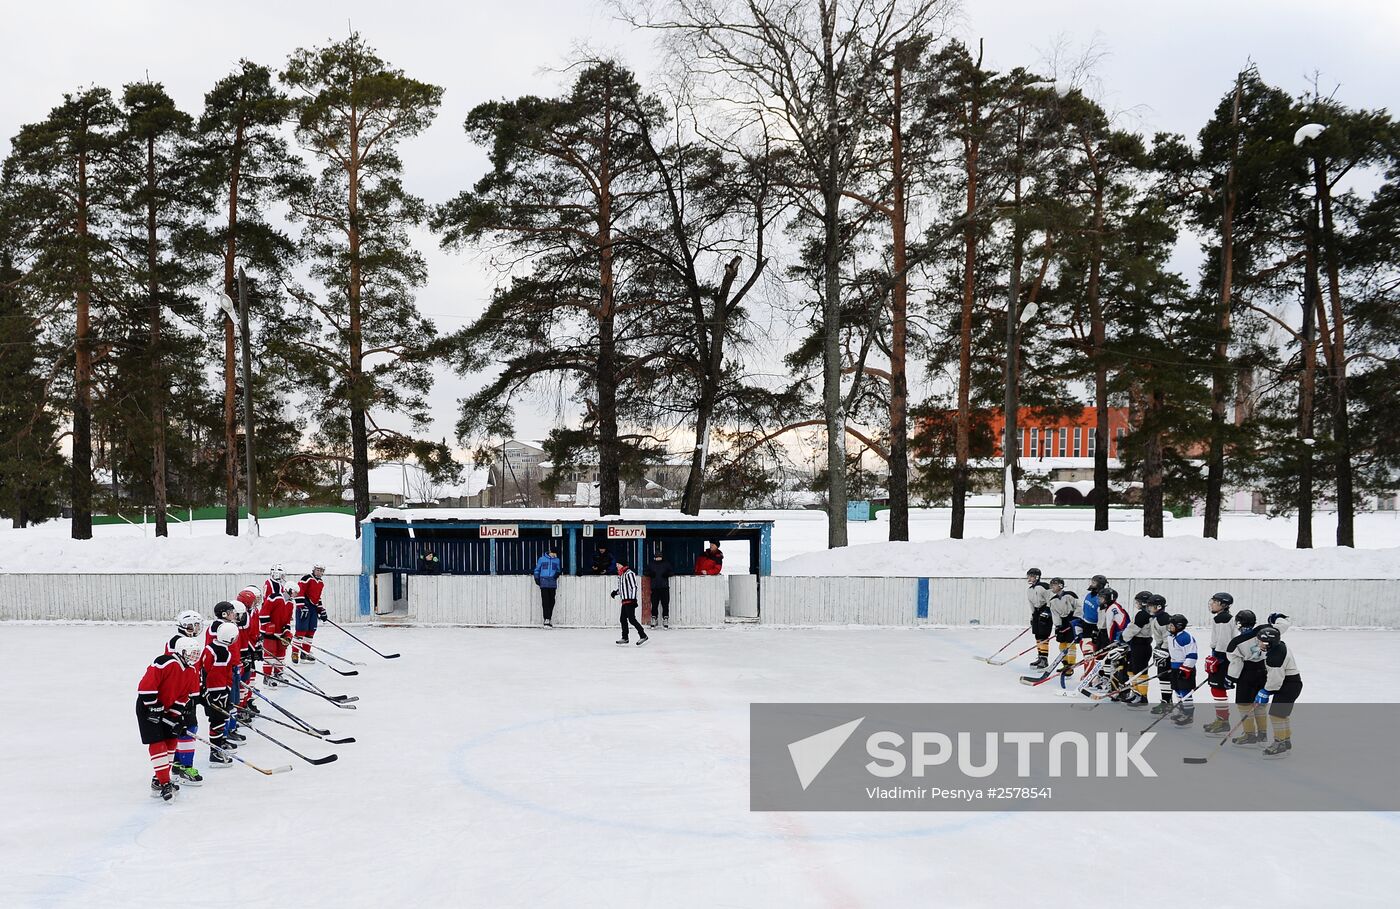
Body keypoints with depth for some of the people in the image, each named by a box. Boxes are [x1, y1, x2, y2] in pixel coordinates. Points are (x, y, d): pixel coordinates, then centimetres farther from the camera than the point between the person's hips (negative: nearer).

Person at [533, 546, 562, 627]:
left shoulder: (557, 560, 12)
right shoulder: (542, 559, 5)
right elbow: (537, 569, 11)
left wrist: (558, 573, -1)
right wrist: (537, 579, 1)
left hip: (553, 584, 3)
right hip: (544, 583, -3)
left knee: (551, 601, 3)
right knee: (545, 601, -9)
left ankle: (549, 619, 13)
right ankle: (547, 619, -12)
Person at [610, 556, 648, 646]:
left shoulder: (629, 573, -13)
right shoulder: (620, 575, 17)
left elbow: (634, 587, -18)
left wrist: (633, 598, -22)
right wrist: (616, 592, 8)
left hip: (630, 600, -10)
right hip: (625, 600, 10)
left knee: (631, 619, -12)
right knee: (622, 619, 11)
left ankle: (643, 636, -10)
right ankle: (625, 638, 20)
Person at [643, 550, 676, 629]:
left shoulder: (666, 564, 8)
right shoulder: (651, 565, 11)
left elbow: (672, 571, 11)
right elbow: (645, 572, 15)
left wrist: (667, 574, -9)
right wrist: (650, 573, -5)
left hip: (664, 587, -1)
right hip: (654, 587, 1)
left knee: (665, 604, -3)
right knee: (654, 604, 0)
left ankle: (665, 619, 2)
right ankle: (653, 619, 8)